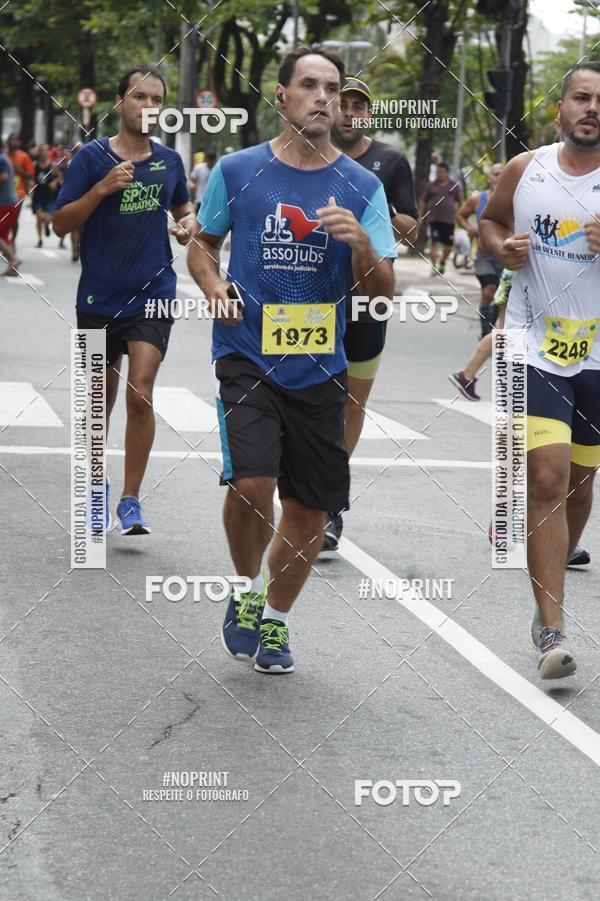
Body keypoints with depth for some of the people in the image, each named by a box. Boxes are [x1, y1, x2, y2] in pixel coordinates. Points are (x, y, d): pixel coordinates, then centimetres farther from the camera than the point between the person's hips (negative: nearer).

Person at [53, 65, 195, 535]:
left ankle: (131, 500, -7)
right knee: (100, 400, 11)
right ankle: (97, 485, 34)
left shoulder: (169, 160, 6)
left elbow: (182, 204, 25)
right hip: (99, 297, 0)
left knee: (140, 394, -16)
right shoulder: (93, 157, -3)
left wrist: (189, 221, 2)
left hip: (153, 295, 0)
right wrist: (103, 188, -18)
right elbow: (61, 223, -5)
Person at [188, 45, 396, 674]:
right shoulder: (236, 171, 1)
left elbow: (382, 290, 2)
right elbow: (202, 245, 16)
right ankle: (246, 590, 8)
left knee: (310, 509, 6)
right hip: (247, 356, -2)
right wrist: (214, 286, -5)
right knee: (251, 483, -22)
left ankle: (275, 619, 30)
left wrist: (361, 243, -18)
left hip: (319, 366, 2)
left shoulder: (361, 187, 3)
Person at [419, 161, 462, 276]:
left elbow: (459, 201, 12)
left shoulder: (454, 185, 8)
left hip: (449, 219, 1)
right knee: (435, 243, -11)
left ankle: (442, 262, 30)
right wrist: (420, 216, 4)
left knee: (448, 244, 5)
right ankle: (434, 266, -10)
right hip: (434, 219, -1)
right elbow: (423, 201, 12)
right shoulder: (431, 185, 8)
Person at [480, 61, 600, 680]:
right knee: (547, 479, -14)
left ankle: (547, 599, 38)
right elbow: (490, 221, 18)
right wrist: (502, 248, -4)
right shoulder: (524, 171, 0)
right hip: (535, 347, -1)